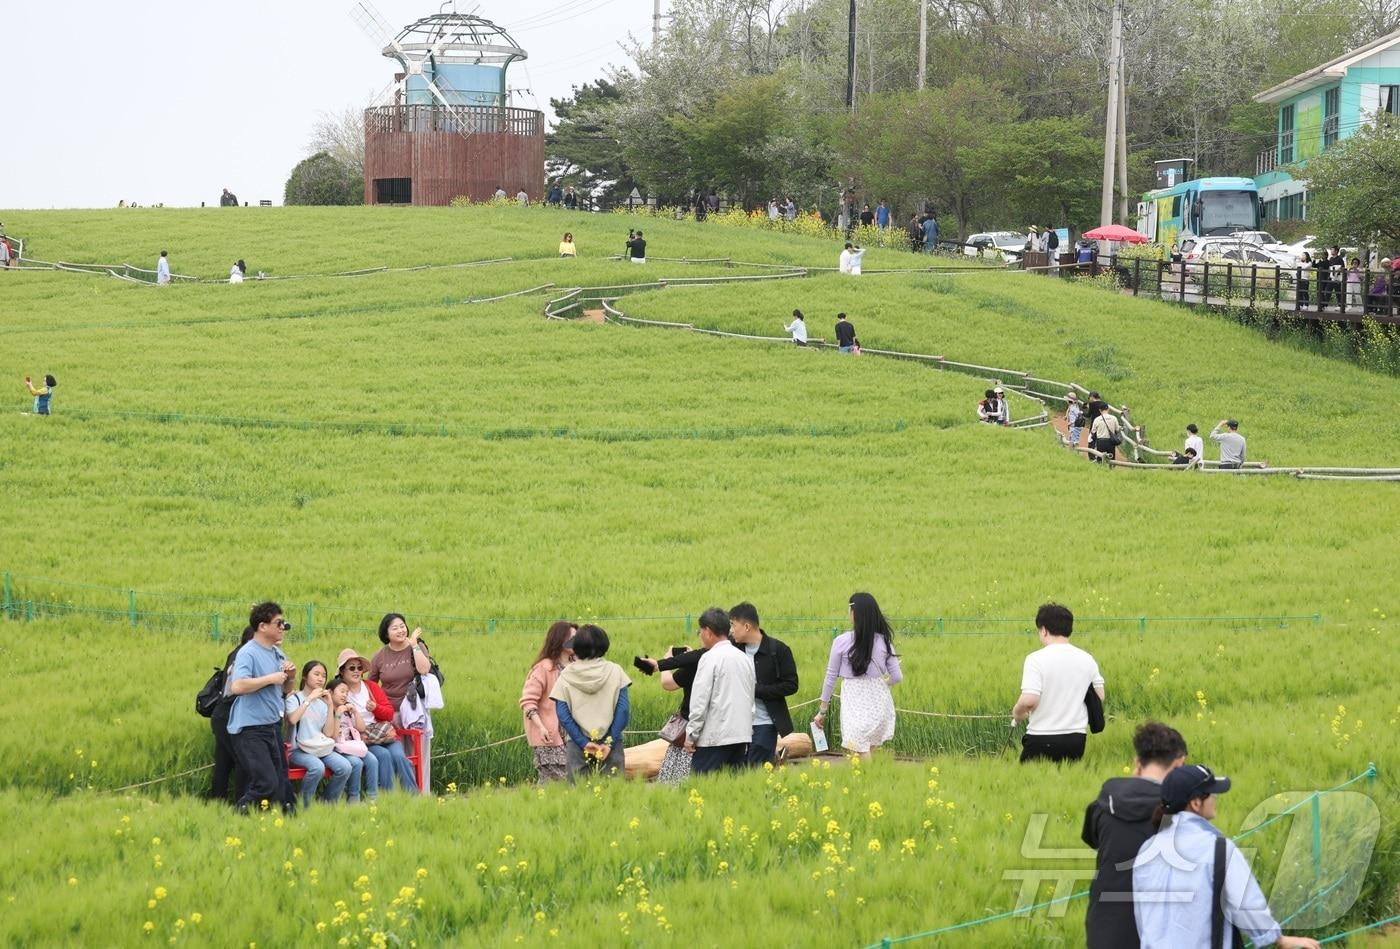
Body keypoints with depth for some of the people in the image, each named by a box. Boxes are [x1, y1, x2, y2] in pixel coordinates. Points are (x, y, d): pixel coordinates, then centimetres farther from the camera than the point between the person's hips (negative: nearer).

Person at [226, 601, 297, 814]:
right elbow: (237, 686, -28)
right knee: (266, 784, -16)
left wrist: (290, 678, 3)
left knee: (281, 784, 10)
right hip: (251, 730, -9)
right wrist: (271, 679, -20)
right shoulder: (248, 653, -12)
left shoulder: (278, 653, 14)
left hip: (273, 725, 9)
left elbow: (285, 691, 25)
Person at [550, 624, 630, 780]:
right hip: (609, 741, 0)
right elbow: (623, 709, -5)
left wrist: (583, 742, -6)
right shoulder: (614, 671, 1)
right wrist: (610, 743, -5)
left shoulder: (566, 675, 1)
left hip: (577, 744, 0)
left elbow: (562, 714, -5)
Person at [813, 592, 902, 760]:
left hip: (855, 705, -3)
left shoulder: (842, 642, -7)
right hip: (879, 701, 3)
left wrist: (822, 710, 9)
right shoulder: (884, 641, 0)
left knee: (861, 752, -2)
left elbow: (831, 677, 0)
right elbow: (897, 677, 3)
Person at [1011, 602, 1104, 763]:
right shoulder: (1087, 659, 4)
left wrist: (1017, 714, 0)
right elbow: (1100, 696, 11)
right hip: (1076, 737, 5)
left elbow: (1029, 700, -20)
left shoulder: (1036, 659, -13)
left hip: (1042, 738, -5)